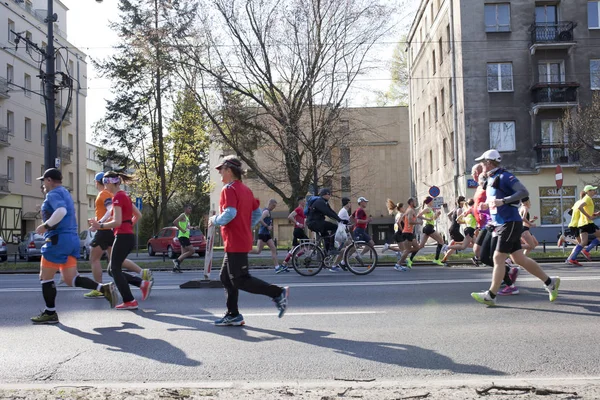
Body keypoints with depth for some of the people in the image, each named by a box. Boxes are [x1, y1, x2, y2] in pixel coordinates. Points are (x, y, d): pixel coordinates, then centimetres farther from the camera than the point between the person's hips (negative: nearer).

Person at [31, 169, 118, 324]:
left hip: (58, 239, -9)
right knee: (70, 279, 9)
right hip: (72, 239, 9)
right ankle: (104, 288, -5)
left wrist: (45, 226, -19)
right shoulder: (66, 193, 22)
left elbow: (61, 211, -28)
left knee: (45, 277, 4)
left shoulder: (53, 194, -8)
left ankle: (50, 313, 11)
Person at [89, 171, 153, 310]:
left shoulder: (117, 197, -13)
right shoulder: (124, 195, 16)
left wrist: (100, 225, -16)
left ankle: (129, 302, 1)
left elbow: (117, 222, -20)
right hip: (129, 236, 10)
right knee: (113, 270, 13)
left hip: (122, 237, -9)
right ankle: (143, 284, 6)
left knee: (115, 270, -1)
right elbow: (138, 215, 21)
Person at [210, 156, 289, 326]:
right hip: (244, 240, 10)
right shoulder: (245, 189, 15)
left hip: (235, 243, -10)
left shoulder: (229, 189, -13)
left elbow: (230, 213, -26)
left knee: (240, 280, -6)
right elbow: (258, 213, 16)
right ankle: (233, 315, 17)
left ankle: (278, 293, -7)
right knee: (226, 277, 14)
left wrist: (214, 220, -10)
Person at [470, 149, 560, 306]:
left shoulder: (504, 176, -12)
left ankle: (491, 295, -2)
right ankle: (550, 282, 21)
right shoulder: (490, 180, 15)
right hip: (501, 224, 9)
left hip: (510, 223, -9)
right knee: (519, 258, 11)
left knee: (498, 258, -7)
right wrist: (486, 204, 12)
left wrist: (503, 201, -26)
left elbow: (524, 192, -21)